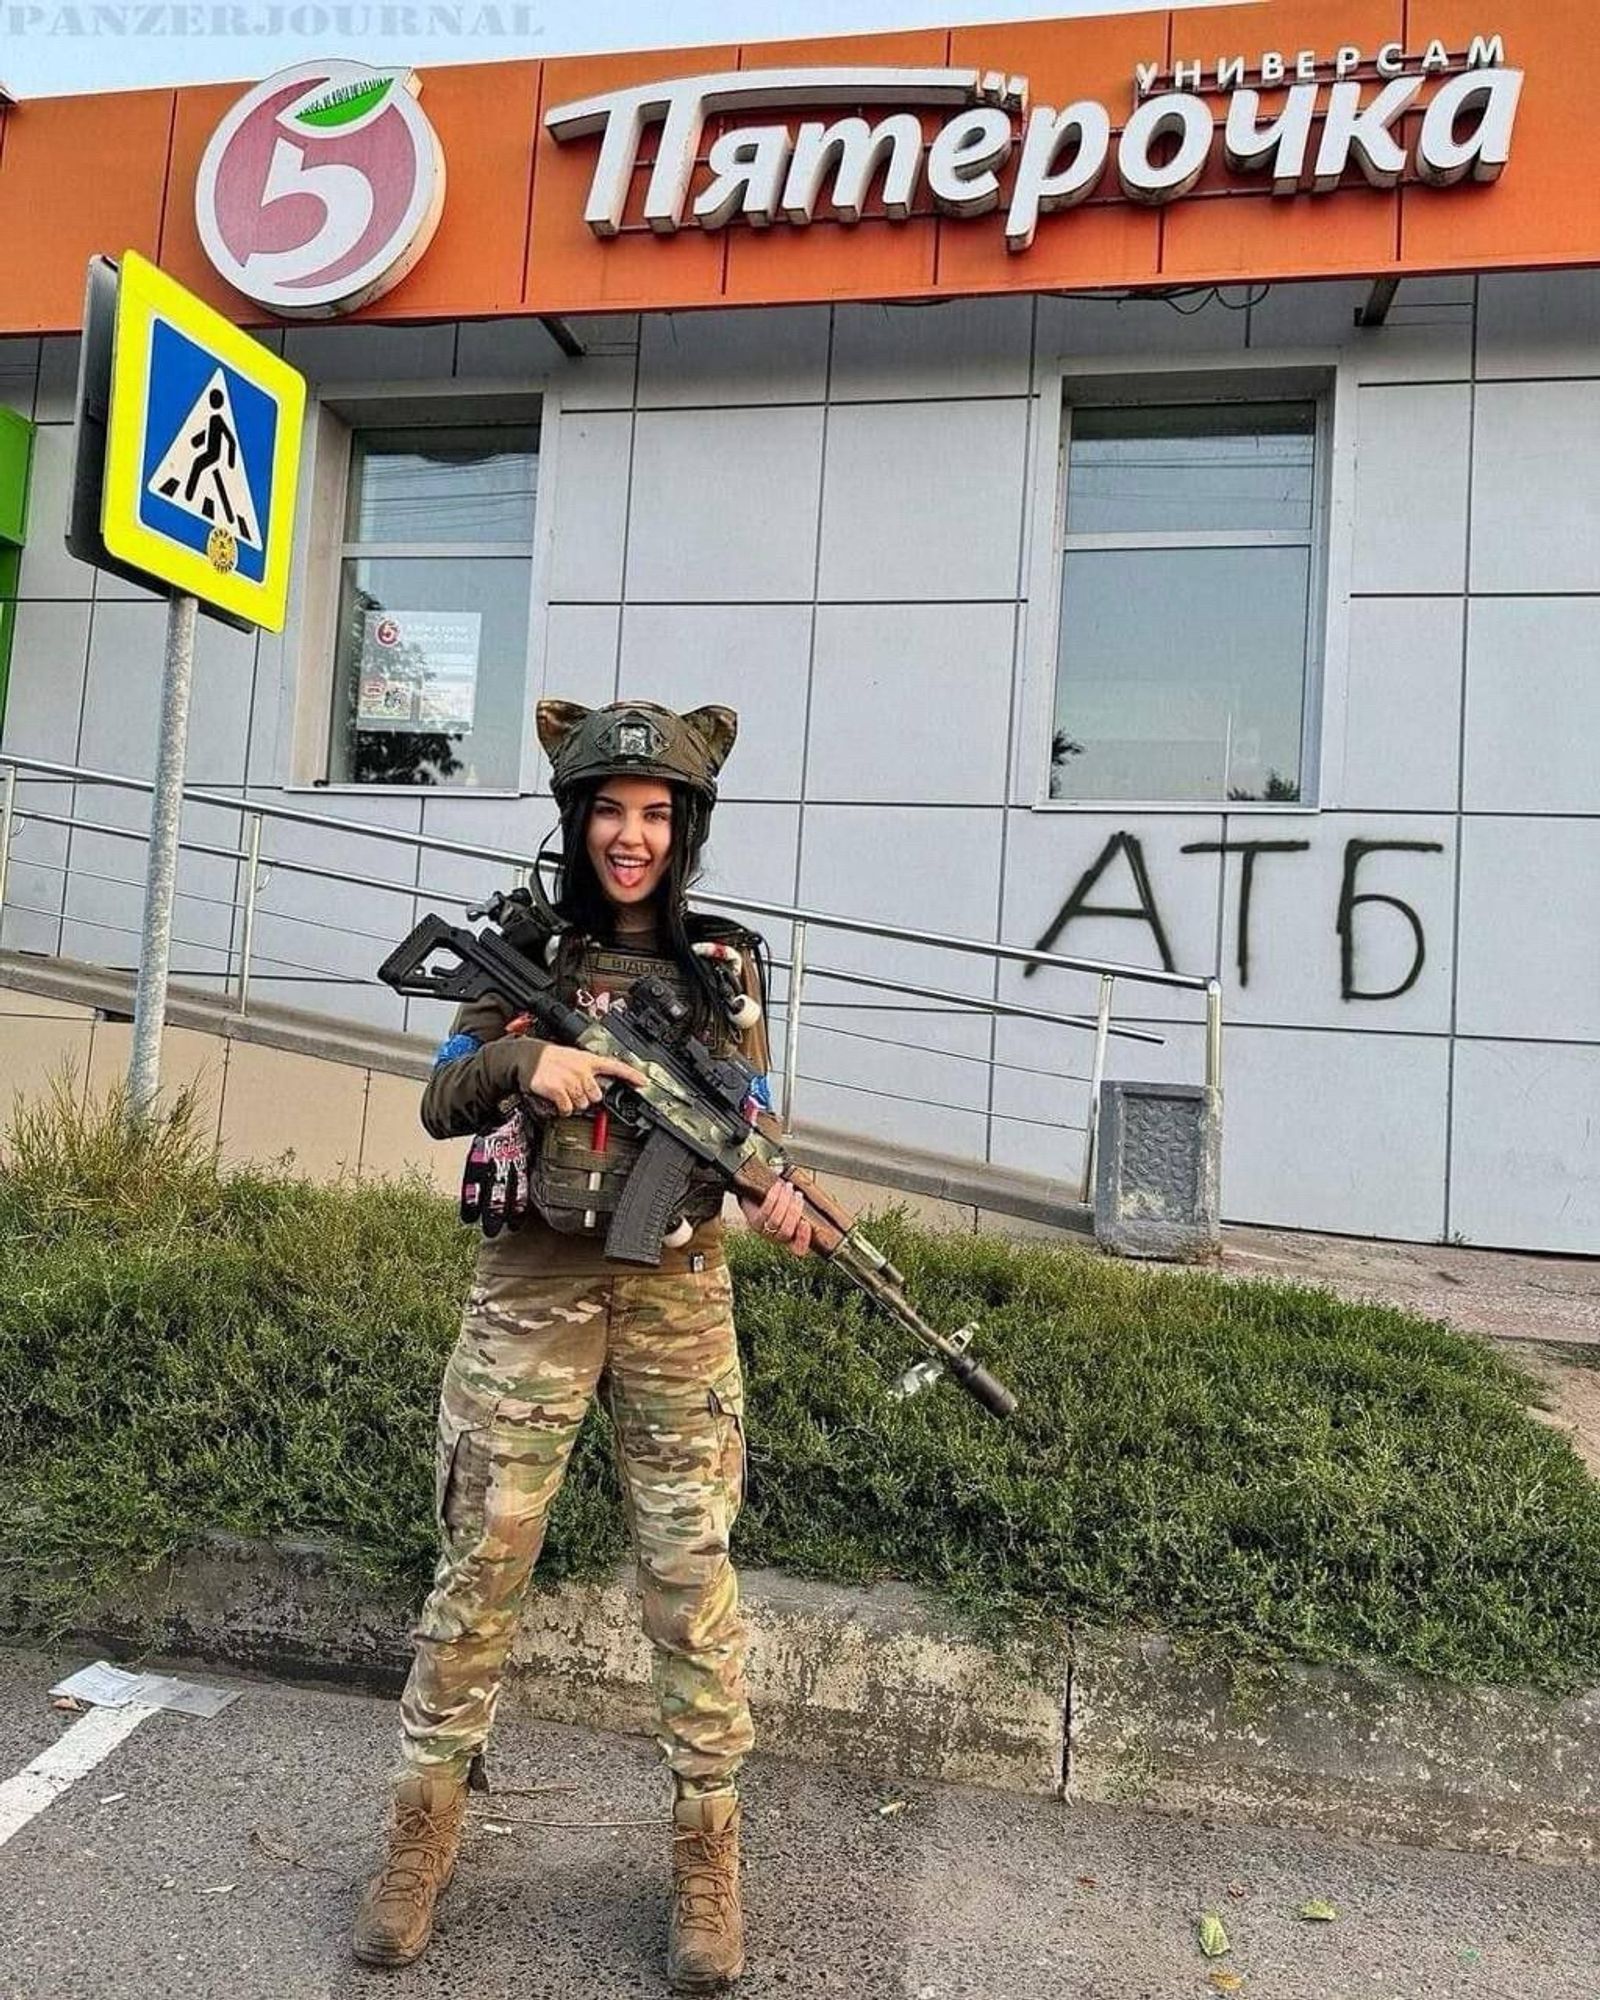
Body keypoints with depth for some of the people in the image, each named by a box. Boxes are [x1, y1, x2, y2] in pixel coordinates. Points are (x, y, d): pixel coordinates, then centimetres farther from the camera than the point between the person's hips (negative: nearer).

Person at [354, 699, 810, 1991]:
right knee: (481, 1561, 7)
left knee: (692, 1575, 3)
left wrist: (779, 1198, -19)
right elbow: (442, 1105, 3)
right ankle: (427, 1828, 26)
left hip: (677, 1296, 0)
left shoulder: (725, 966, 3)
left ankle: (708, 1850, 19)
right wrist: (522, 1057, -17)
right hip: (529, 1289, 1)